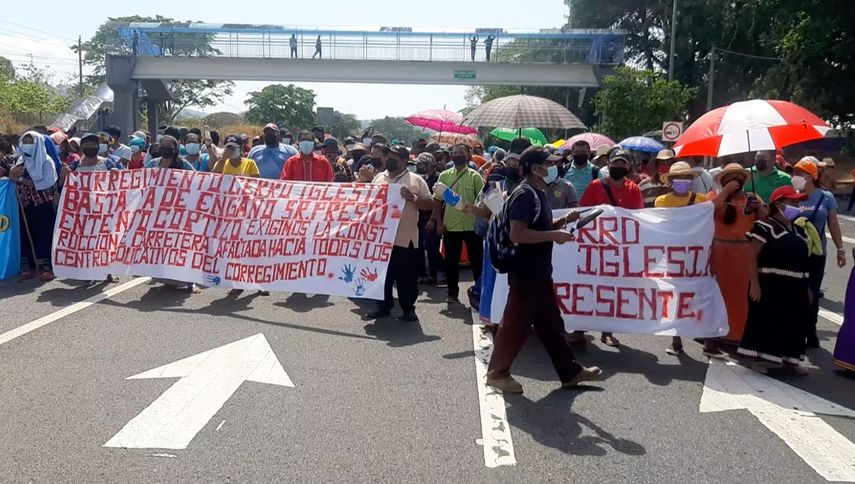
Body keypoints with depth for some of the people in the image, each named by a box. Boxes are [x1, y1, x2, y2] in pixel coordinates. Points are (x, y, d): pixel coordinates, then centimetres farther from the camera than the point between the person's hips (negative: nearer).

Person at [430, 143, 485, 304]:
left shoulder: (475, 176, 0)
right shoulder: (444, 176, 5)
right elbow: (437, 200, 5)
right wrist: (439, 222, -2)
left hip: (472, 225, -1)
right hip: (450, 225, 2)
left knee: (477, 260, 6)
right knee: (451, 261, 7)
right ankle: (453, 292, 19)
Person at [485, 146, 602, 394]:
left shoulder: (539, 193, 13)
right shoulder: (524, 195, -18)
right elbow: (517, 234, -26)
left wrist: (563, 221, 8)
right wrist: (554, 236, -23)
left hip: (540, 272, 10)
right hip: (525, 274, -10)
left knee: (551, 323, 15)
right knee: (515, 324, 1)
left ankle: (570, 371, 24)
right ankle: (497, 372, 14)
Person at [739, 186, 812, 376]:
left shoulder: (799, 230, 16)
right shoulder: (765, 227, -8)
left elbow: (802, 261, 21)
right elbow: (752, 257, -13)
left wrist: (807, 287, 19)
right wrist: (755, 283, -20)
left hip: (795, 287, 8)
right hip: (770, 285, -7)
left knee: (794, 324, 11)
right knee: (767, 322, -3)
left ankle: (790, 360, 21)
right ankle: (764, 359, 6)